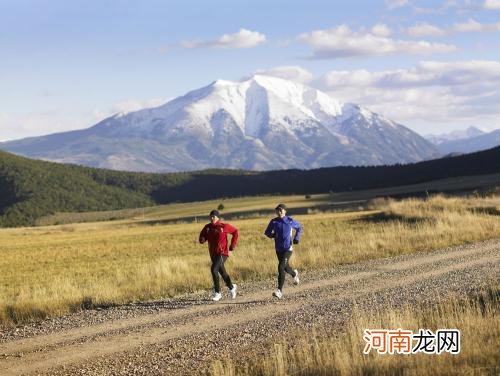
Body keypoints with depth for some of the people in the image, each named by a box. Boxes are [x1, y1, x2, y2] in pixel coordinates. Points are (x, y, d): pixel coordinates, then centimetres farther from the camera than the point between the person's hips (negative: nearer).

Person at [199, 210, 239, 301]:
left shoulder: (224, 226, -9)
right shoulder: (207, 227, 1)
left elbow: (235, 231, 5)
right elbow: (202, 237, 8)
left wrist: (233, 244, 2)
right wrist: (202, 240, -17)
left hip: (222, 253, -6)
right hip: (213, 254, 6)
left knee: (214, 269, -23)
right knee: (222, 272, 18)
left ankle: (217, 293, -15)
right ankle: (232, 287, 43)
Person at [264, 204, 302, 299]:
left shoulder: (290, 221, -6)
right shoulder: (274, 222, -2)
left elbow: (299, 227, 13)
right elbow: (267, 232, 9)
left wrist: (296, 238, 2)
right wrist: (272, 235, -13)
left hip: (288, 248, -4)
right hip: (278, 249, 4)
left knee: (281, 267, -18)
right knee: (286, 268, 21)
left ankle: (280, 291, -17)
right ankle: (294, 274, 57)